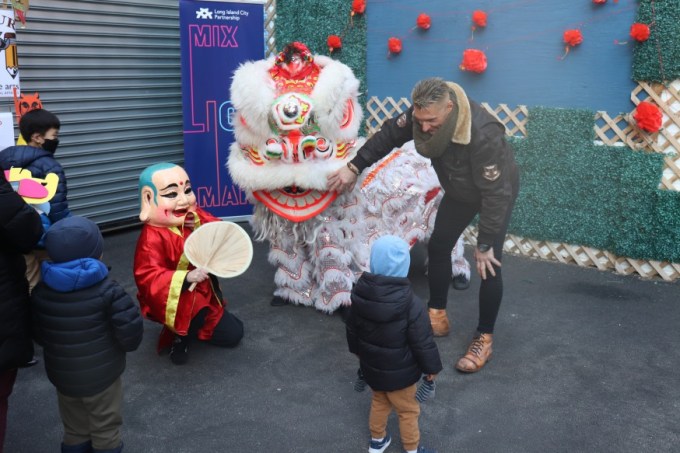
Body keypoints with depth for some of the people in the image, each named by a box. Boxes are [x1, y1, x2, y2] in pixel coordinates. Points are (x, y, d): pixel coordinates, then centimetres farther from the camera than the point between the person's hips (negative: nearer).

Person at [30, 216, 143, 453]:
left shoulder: (40, 291, -7)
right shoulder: (107, 290, -21)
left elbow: (37, 334, 4)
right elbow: (130, 332, -21)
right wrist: (129, 343, 1)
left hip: (62, 377, 4)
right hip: (102, 375, -4)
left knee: (74, 431, 23)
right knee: (105, 431, 15)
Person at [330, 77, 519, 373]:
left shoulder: (483, 134, -43)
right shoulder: (425, 114, -25)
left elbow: (495, 194, -36)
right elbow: (389, 135, -9)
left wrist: (484, 245, -29)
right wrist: (354, 167, -13)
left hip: (498, 192, -6)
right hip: (460, 191, 7)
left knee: (489, 265, -10)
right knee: (437, 247, 10)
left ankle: (484, 339, 7)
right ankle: (437, 317, 27)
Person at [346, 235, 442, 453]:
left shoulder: (360, 293, -14)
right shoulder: (410, 304, -31)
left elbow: (352, 329, 2)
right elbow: (423, 342, -21)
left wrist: (359, 352, 20)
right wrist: (431, 367, -3)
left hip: (371, 367, 5)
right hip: (399, 372, -5)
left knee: (379, 402, 30)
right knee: (408, 411, 19)